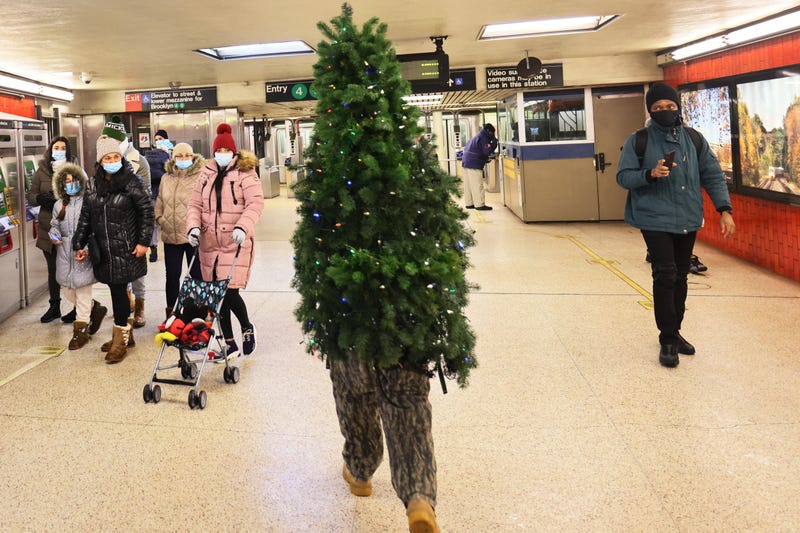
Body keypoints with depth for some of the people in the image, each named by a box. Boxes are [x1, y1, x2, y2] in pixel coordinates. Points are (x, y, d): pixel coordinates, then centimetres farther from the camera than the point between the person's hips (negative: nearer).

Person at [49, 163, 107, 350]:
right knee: (68, 292, 11)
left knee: (83, 293, -1)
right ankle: (96, 309, 36)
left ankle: (81, 330, 10)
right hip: (65, 254, 6)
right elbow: (54, 225, 21)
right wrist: (54, 235, -1)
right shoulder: (59, 205, 10)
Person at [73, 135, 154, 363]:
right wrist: (79, 245, 9)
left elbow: (146, 210, -6)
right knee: (118, 291, 11)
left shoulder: (130, 182, -6)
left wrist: (143, 241, -9)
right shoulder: (94, 186, 9)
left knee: (118, 291, -4)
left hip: (125, 250, -5)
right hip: (104, 251, 5)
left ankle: (120, 339, 8)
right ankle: (126, 334, 26)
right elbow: (85, 218, 13)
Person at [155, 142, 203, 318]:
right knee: (172, 275, 13)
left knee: (197, 275, 7)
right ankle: (171, 313, 26)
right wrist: (159, 218, 6)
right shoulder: (166, 178, 10)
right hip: (170, 236, 5)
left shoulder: (201, 176, -8)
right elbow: (159, 202, 20)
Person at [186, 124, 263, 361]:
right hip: (210, 242, 6)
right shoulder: (206, 174, 13)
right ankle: (230, 345, 19)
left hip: (236, 243, -5)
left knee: (230, 292, -12)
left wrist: (242, 226, -28)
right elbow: (195, 204, 13)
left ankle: (247, 327, 19)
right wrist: (194, 226, -5)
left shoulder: (244, 172, -4)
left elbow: (256, 203, -14)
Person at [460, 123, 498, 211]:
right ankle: (480, 205, -7)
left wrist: (485, 159, 24)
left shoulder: (477, 137, 21)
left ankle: (469, 203, 17)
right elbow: (487, 151, -17)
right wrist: (494, 141, -10)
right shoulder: (483, 138, -9)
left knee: (468, 184, 12)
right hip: (474, 164, -10)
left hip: (466, 162, 10)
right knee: (477, 185, -7)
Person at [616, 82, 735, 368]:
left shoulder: (694, 139, 6)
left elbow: (712, 175, 8)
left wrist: (724, 209, -1)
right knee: (665, 275, -10)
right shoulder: (638, 141, -3)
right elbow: (623, 176, -4)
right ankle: (668, 340, 1)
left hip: (688, 221, 4)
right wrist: (650, 174, -22)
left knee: (680, 277, 11)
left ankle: (674, 332, 26)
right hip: (655, 219, -4)